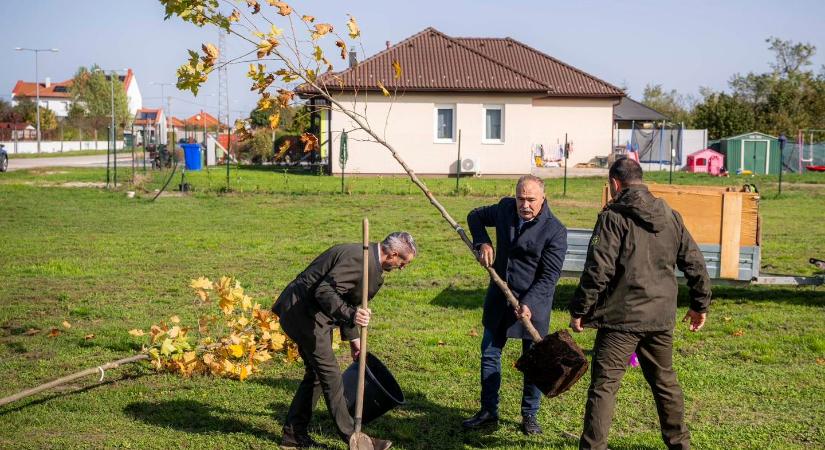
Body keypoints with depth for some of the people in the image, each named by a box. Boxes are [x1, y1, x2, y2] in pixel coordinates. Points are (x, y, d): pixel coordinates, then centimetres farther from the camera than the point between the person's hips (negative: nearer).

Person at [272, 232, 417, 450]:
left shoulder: (368, 257, 13)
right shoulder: (359, 258, -21)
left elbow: (346, 298, 24)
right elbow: (324, 291, -28)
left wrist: (353, 338, 28)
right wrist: (351, 315, -40)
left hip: (302, 313, 11)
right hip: (304, 313, -11)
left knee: (316, 373, 15)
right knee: (330, 375, -5)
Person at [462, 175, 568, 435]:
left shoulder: (555, 231, -17)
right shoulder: (505, 208, -3)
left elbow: (549, 276, -17)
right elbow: (475, 217, 16)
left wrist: (528, 304, -28)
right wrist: (482, 243, -2)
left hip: (533, 301, -4)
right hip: (499, 296, 5)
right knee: (489, 353, 9)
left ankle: (529, 416, 20)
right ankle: (488, 411, 22)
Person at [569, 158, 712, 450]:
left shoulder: (613, 217, -10)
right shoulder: (670, 216, 9)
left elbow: (598, 270, -17)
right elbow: (695, 264, 13)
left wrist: (579, 310, -9)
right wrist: (700, 305, 23)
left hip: (621, 318, -6)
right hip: (661, 318, 6)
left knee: (604, 385, -2)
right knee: (665, 382, 20)